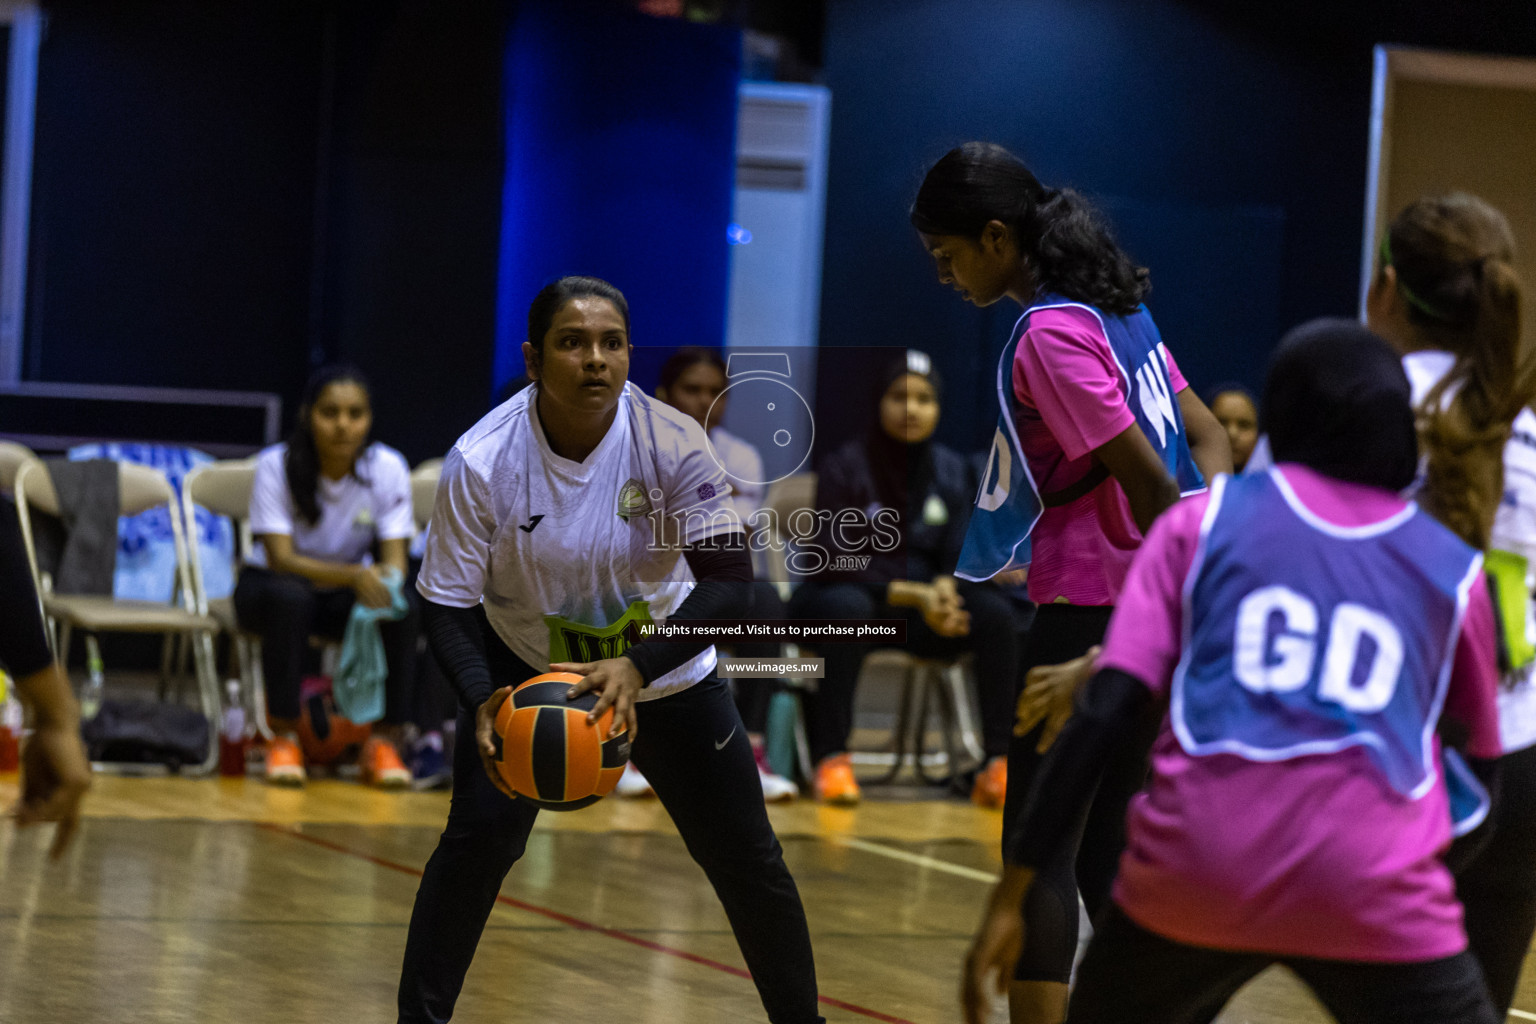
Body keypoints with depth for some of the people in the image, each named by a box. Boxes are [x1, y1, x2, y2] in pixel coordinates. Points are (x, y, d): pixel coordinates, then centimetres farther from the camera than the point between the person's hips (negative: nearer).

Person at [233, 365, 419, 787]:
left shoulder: (388, 467, -12)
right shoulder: (276, 465, -19)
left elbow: (395, 559, -13)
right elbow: (280, 558, -25)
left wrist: (387, 579, -39)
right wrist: (354, 575, -41)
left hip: (347, 592, 2)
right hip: (272, 584, -2)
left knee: (405, 608, -29)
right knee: (291, 598, -38)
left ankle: (386, 740, -19)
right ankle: (284, 736, -27)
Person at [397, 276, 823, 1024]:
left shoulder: (670, 442, -25)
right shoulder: (481, 462, -25)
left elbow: (729, 582, -27)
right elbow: (449, 607, -19)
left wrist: (636, 669, -41)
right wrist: (482, 702, -38)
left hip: (661, 664, 1)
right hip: (523, 666, -1)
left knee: (747, 857, 4)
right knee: (478, 839, -19)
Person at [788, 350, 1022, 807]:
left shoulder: (953, 471, 5)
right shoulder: (844, 469, -10)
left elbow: (958, 558, 3)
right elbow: (834, 565, -16)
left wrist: (945, 590, -22)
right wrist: (915, 595, -27)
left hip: (925, 603, 4)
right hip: (852, 595, -4)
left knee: (995, 611, -23)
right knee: (848, 607, -39)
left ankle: (999, 766, -28)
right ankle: (831, 760, -38)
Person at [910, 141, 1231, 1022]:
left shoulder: (1050, 336, -16)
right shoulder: (1117, 309, 12)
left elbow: (1149, 480, -18)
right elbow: (1207, 437, 13)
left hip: (1090, 611, -9)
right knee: (1107, 844, 14)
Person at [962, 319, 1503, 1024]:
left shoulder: (1202, 519, 14)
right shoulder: (1454, 568, 17)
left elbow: (1104, 714, 4)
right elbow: (1481, 767, 26)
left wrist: (1010, 894, 5)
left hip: (1193, 871, 1)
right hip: (1375, 891, -1)